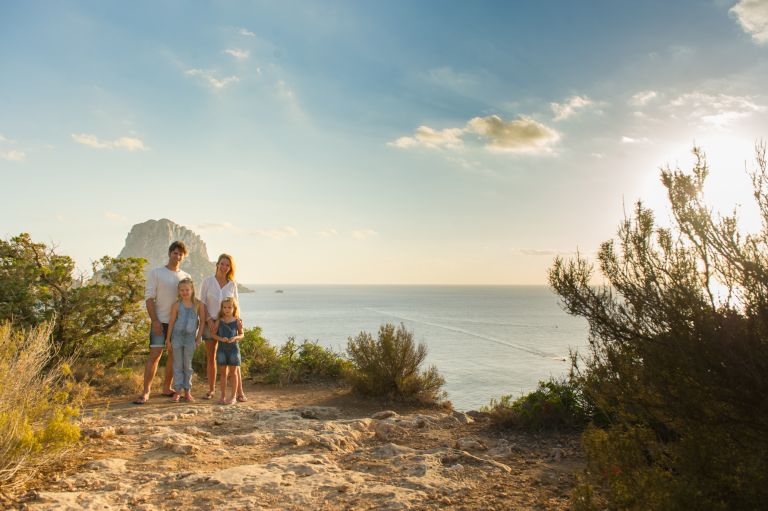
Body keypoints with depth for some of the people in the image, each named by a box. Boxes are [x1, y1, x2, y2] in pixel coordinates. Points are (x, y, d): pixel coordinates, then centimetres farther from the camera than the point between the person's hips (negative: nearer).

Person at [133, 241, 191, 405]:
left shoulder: (186, 277, 11)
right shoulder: (155, 273, 1)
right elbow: (149, 298, -5)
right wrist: (155, 321, -13)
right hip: (160, 322, -4)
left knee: (175, 355, 8)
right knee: (154, 355, -9)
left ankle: (166, 388, 21)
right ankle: (145, 392, -5)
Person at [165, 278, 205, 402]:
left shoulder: (198, 304, -4)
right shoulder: (177, 305, -4)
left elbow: (202, 322, 1)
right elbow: (171, 322, 1)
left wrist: (199, 338, -1)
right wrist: (168, 339, 2)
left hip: (190, 337, 0)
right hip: (177, 336, 0)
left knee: (188, 365, 7)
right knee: (178, 365, 5)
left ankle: (187, 391, 14)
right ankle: (177, 391, 10)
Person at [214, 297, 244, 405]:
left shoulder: (237, 321, -2)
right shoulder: (219, 321, 0)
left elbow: (241, 334, 4)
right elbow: (213, 334, 3)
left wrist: (235, 338, -16)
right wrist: (221, 339, -15)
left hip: (233, 348, -1)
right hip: (221, 349, 2)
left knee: (233, 372, 4)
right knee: (223, 372, 8)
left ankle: (233, 396, 11)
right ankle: (223, 396, 17)